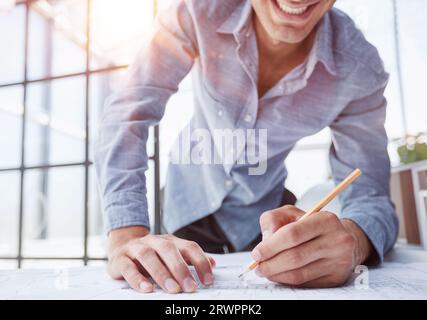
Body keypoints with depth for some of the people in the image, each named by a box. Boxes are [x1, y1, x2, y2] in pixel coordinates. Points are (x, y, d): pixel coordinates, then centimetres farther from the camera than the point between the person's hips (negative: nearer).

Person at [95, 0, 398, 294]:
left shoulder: (360, 69, -25)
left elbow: (371, 192, -22)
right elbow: (130, 111, -27)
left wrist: (352, 239, -47)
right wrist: (127, 236, -38)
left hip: (264, 210, 1)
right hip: (191, 201, 0)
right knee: (184, 287, 16)